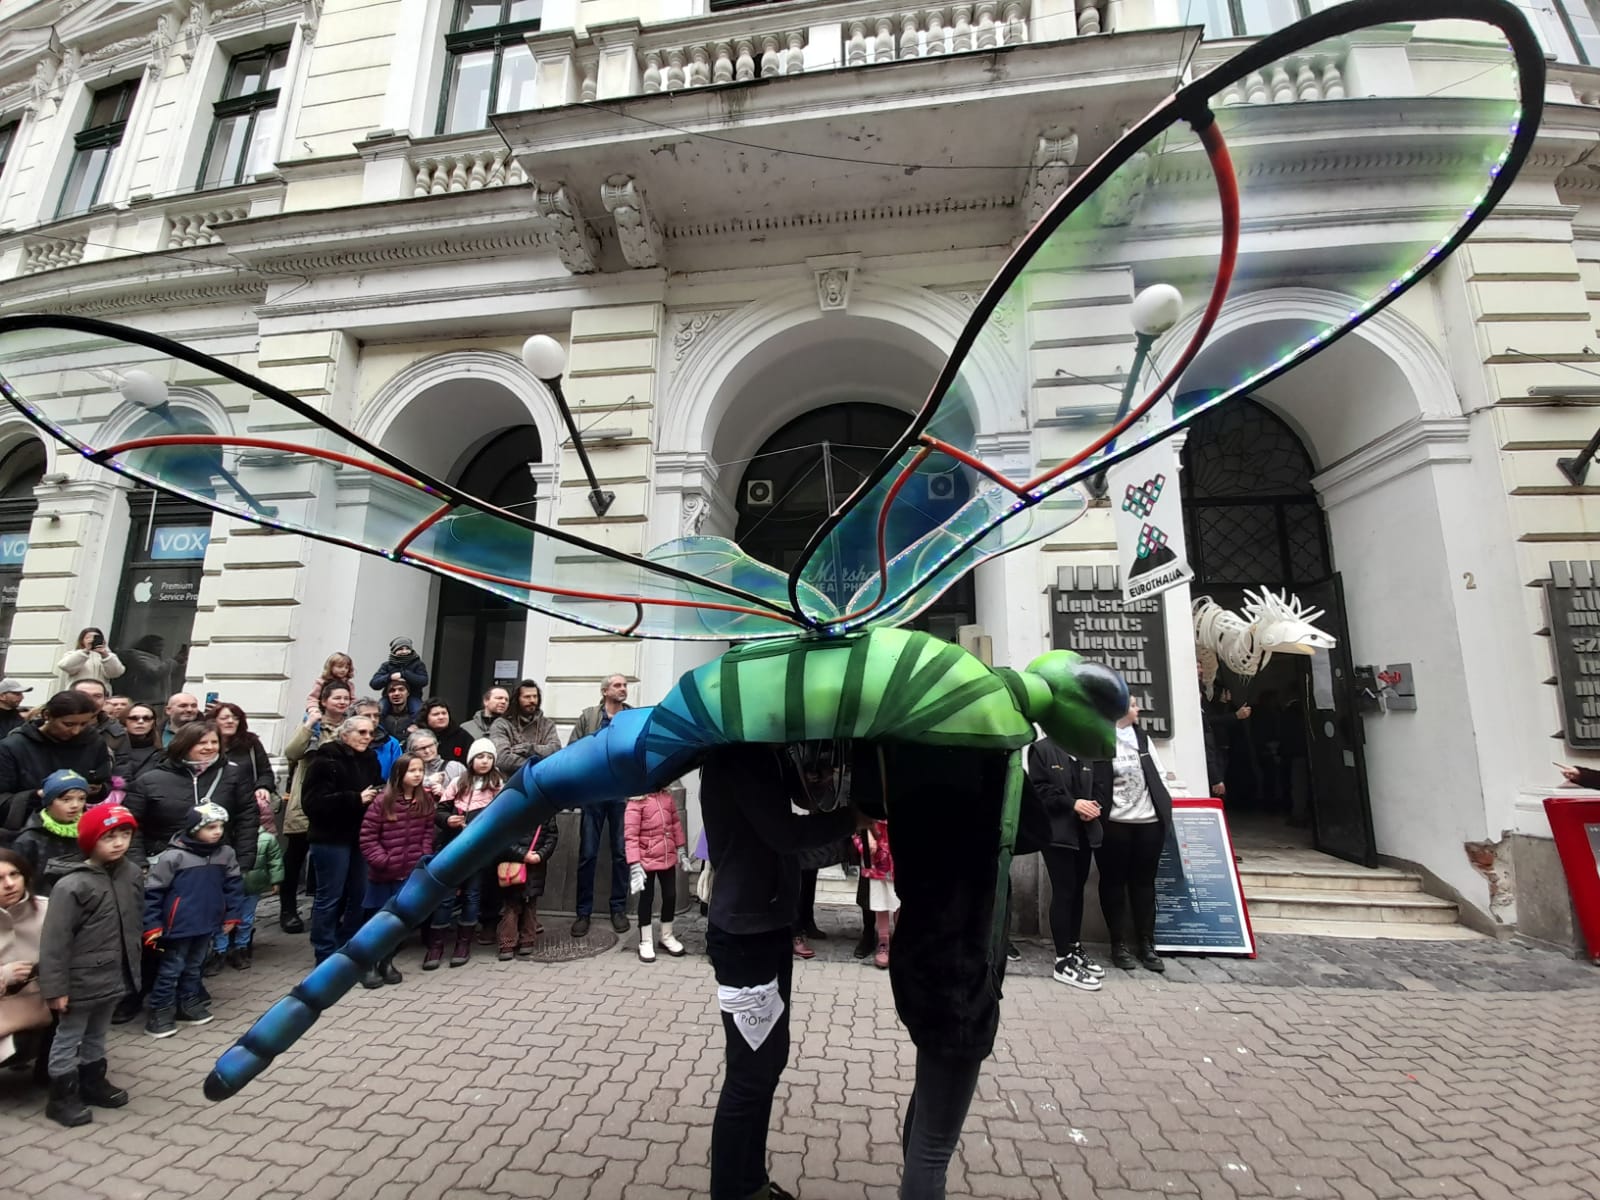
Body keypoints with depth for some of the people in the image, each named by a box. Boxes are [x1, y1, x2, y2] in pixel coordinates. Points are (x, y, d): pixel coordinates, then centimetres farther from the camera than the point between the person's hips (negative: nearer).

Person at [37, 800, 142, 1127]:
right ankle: (62, 1097, 27)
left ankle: (93, 1081, 38)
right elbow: (54, 942, -18)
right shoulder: (72, 886, -22)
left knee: (97, 1036, 23)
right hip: (81, 981, -6)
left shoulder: (131, 874, -3)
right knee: (68, 1039, 12)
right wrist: (55, 988, -16)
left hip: (115, 976, 6)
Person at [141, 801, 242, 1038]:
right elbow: (152, 891, -11)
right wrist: (152, 925, -10)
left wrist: (231, 916, 7)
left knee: (193, 967, 19)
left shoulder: (225, 853, -2)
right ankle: (159, 1013, 20)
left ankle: (188, 1005, 32)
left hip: (208, 923, 5)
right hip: (179, 926, -5)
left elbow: (234, 884, 6)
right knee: (171, 970, 7)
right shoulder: (173, 856, -17)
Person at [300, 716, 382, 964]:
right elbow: (313, 802, -20)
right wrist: (356, 799, -22)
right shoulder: (326, 760, -12)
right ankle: (326, 956, 15)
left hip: (361, 836, 7)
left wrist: (379, 796, 0)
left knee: (359, 895, 12)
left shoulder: (370, 759, 9)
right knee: (329, 898, 2)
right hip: (331, 838, -7)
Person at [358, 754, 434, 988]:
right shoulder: (382, 802, -13)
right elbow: (367, 838, -10)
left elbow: (428, 833, 5)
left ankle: (387, 962, 29)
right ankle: (369, 965, 25)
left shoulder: (426, 800, -1)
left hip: (411, 872, 3)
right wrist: (383, 861, -14)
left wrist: (422, 860, -5)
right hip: (383, 874, -3)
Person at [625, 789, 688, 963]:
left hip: (668, 857, 5)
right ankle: (645, 942, 28)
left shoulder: (667, 796, 1)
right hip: (647, 860, -5)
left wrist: (681, 850, 12)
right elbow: (630, 835, -19)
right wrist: (635, 865, -21)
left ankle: (667, 937, 34)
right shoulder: (636, 801, -18)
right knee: (647, 898, 10)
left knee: (670, 896, 14)